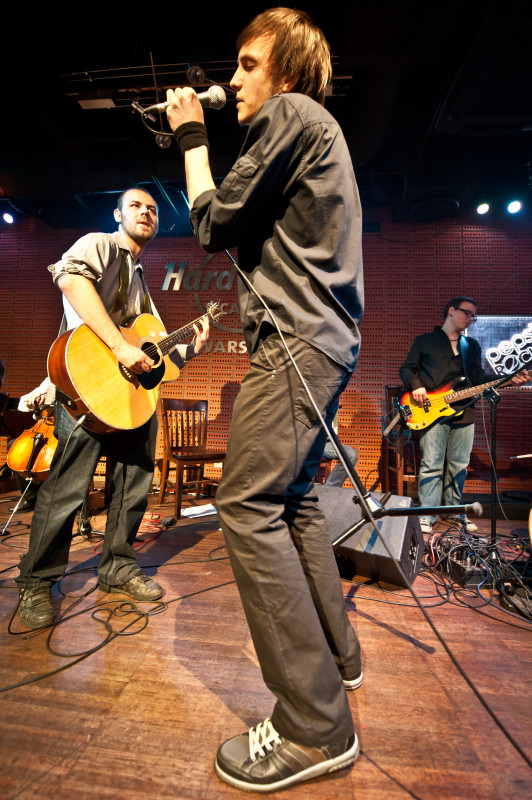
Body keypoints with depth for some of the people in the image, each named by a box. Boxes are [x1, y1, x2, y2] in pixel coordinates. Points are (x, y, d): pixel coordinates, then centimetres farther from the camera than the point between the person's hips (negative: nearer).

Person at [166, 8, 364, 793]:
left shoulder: (291, 114, 1)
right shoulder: (318, 130, 31)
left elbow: (214, 225, -3)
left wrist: (191, 135, 11)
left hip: (297, 340, -10)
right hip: (327, 341, 10)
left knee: (249, 505, -14)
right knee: (292, 498, 12)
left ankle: (316, 727, -4)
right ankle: (335, 654, 26)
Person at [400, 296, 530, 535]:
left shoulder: (472, 345, 20)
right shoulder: (425, 341, 8)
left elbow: (478, 376, 11)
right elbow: (407, 368, 6)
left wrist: (508, 379, -4)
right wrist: (415, 386, -14)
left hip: (464, 413, 5)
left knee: (458, 465, 10)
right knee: (431, 466, -5)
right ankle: (427, 516, 1)